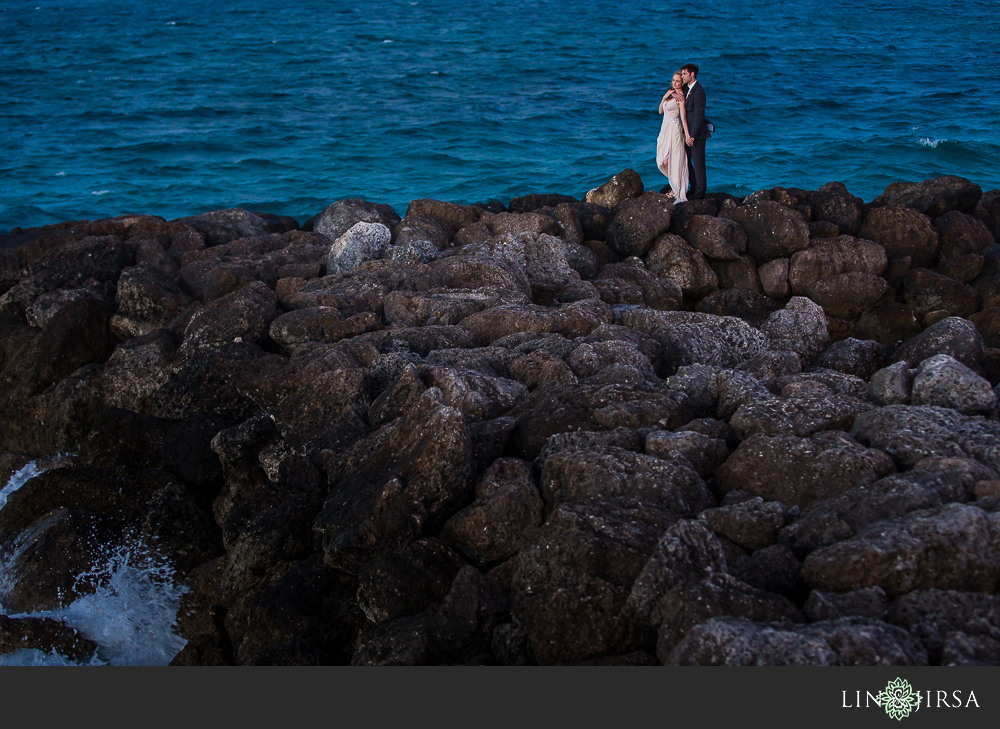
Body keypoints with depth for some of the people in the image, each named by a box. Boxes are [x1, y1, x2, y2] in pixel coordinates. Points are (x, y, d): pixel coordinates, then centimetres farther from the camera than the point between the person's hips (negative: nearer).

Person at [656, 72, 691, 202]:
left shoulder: (680, 97, -11)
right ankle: (674, 185, 21)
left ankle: (676, 190, -1)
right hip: (665, 128, 8)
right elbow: (661, 111, 11)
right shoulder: (670, 93, 13)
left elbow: (683, 117, -18)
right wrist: (664, 97, -3)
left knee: (671, 160, -7)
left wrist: (687, 134, -25)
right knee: (663, 161, 7)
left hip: (674, 129, -8)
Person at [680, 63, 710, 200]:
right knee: (686, 159, 15)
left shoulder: (698, 92, -19)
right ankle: (694, 187, 24)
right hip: (689, 131, 10)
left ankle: (700, 192, 9)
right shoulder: (690, 88, 10)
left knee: (698, 163, -1)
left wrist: (692, 136, -22)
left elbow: (699, 115, -21)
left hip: (697, 132, -10)